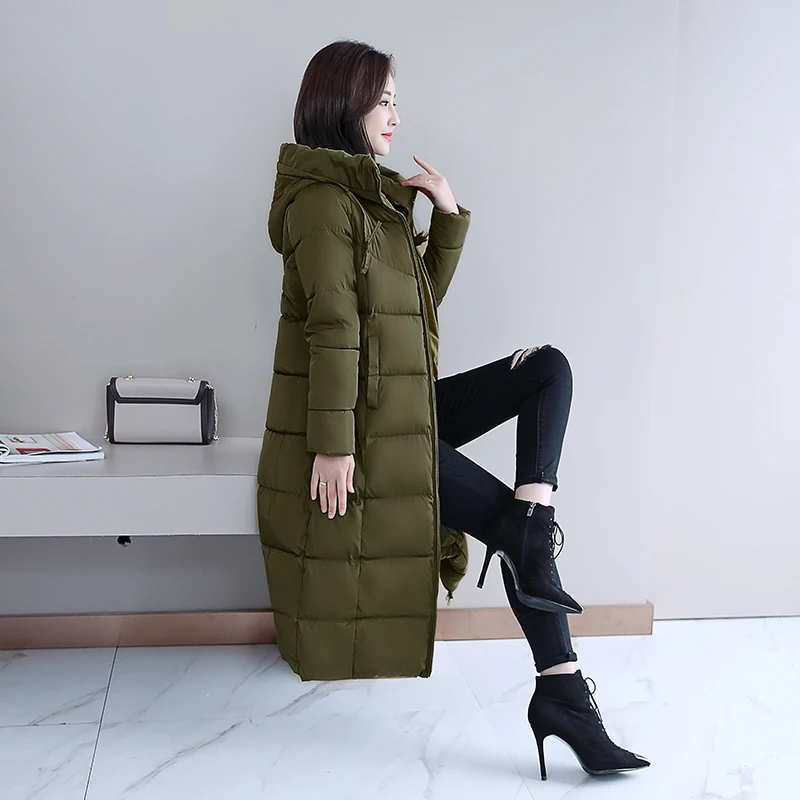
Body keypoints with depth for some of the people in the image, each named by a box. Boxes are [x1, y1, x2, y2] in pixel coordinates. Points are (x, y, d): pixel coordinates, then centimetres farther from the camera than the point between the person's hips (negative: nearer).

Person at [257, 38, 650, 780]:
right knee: (518, 528, -5)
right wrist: (332, 443, -23)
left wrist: (449, 216, 7)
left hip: (404, 408, 9)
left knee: (547, 368, -1)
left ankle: (530, 533, -16)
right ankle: (561, 688, 5)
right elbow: (331, 328, -20)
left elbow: (423, 294, 20)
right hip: (362, 428, -9)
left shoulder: (373, 196, 17)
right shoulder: (323, 200, -13)